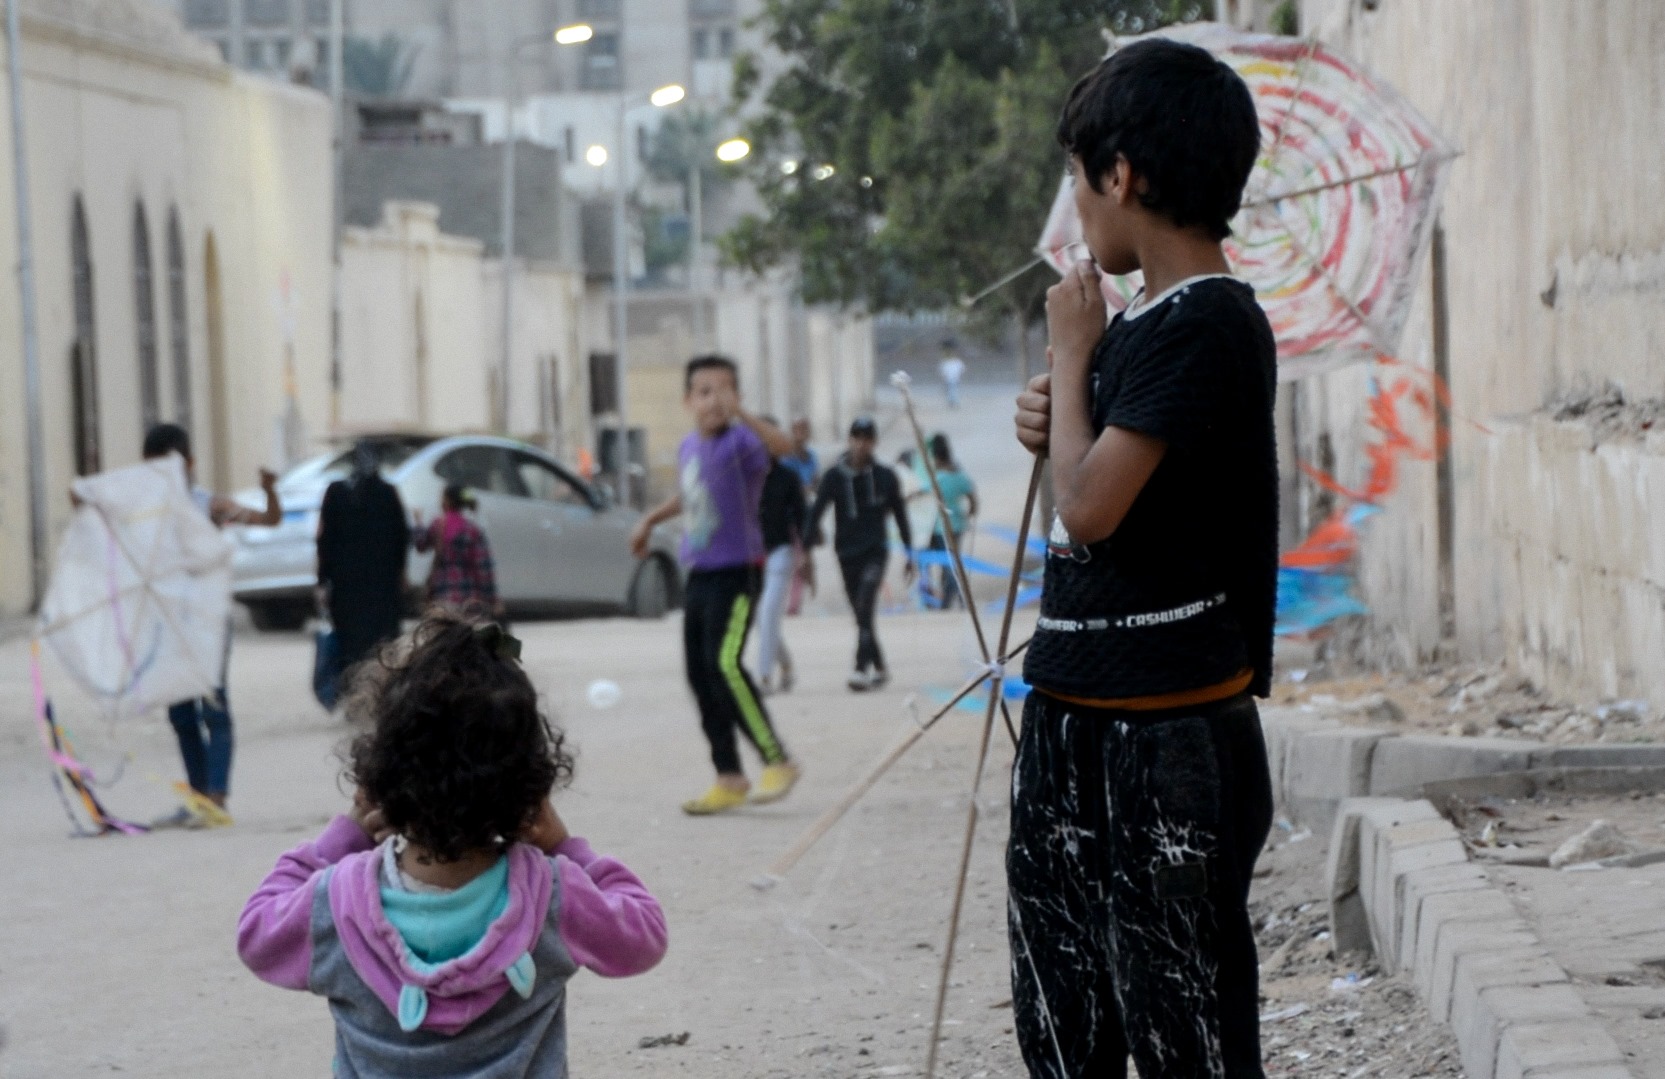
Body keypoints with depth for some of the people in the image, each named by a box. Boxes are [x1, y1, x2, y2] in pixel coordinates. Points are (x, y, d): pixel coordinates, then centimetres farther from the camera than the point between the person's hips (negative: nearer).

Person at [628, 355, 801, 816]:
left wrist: (740, 414, -49)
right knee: (699, 673, 8)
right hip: (699, 571, 8)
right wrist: (652, 519, 32)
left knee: (724, 663, -21)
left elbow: (783, 445, -36)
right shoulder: (689, 446, 11)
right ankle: (729, 779, 16)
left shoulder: (739, 441, -13)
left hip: (737, 571, -8)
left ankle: (777, 760, -11)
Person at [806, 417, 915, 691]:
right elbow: (816, 513, -5)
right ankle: (879, 667, 25)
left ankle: (861, 669, -26)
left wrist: (909, 554, 12)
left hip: (875, 552, -2)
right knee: (861, 615, 9)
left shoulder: (885, 477, 1)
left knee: (865, 609, -20)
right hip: (847, 553, 2)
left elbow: (900, 515, 10)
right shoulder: (835, 476, -1)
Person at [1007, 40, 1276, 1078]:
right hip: (1077, 722, 10)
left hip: (1165, 742, -10)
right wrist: (1057, 422, 2)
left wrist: (1071, 354, -7)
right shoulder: (1147, 323, 13)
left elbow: (1091, 510, -20)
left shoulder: (1203, 324, -15)